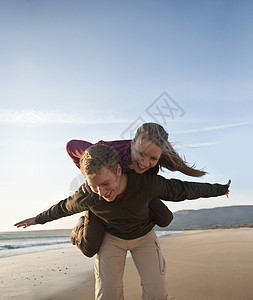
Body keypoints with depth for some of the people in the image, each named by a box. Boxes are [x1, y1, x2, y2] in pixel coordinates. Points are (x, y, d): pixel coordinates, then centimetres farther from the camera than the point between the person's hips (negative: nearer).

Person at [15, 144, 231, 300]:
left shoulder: (146, 183, -38)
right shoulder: (87, 197, -33)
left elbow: (182, 189, -21)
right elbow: (65, 207, -9)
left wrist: (219, 189, -7)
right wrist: (38, 219, 7)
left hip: (144, 235, 0)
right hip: (112, 238, 0)